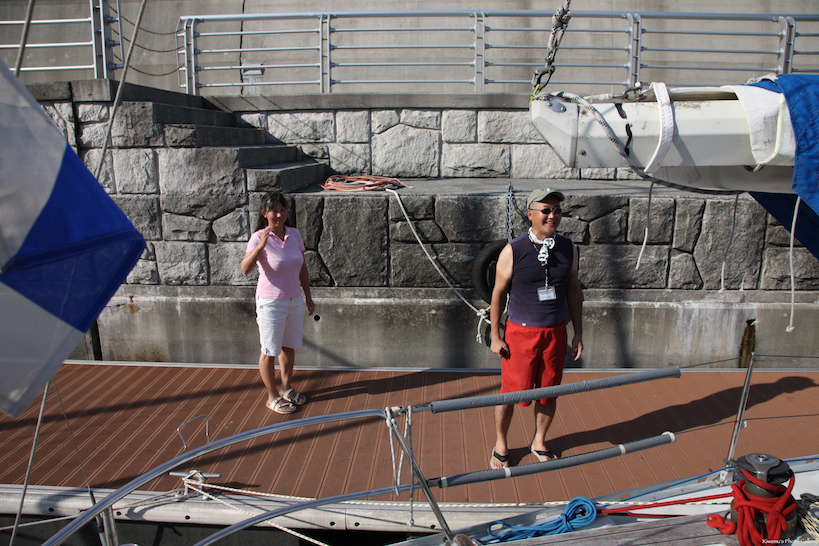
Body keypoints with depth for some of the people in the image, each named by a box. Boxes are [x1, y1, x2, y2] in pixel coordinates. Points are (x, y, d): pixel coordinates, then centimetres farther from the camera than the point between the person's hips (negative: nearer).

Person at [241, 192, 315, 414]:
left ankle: (285, 387, 37)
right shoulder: (259, 238, -15)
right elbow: (245, 268, -30)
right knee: (269, 351, 6)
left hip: (295, 300, 6)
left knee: (289, 347, 18)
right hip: (271, 303, -6)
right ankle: (272, 397, 21)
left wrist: (308, 296, 15)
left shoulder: (295, 234, 2)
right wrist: (260, 246, -43)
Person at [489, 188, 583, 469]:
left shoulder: (568, 248, 1)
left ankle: (539, 442, 36)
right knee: (511, 392, 4)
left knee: (548, 392, 13)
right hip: (521, 332, -3)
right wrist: (495, 336, -4)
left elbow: (573, 290, 10)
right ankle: (500, 445, 27)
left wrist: (578, 332, 9)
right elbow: (498, 294, -4)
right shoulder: (513, 251, -11)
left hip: (556, 332, 4)